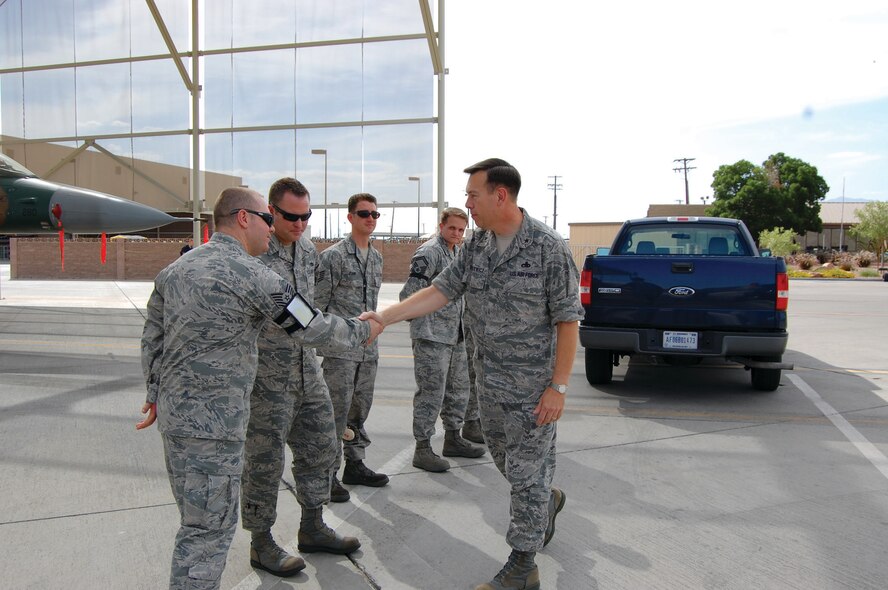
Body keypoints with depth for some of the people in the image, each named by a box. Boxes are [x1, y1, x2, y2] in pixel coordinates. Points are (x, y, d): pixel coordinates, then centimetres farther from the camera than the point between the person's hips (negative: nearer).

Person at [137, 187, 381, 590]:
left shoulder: (176, 268, 9)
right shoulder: (249, 273, -16)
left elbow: (153, 336, 15)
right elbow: (312, 328, -12)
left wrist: (156, 393, 23)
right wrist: (363, 330, 3)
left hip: (174, 410, 9)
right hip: (211, 421, -9)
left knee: (197, 520, 22)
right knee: (208, 527, 4)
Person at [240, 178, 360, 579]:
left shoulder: (307, 249, 8)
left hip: (307, 369, 8)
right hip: (266, 376, -8)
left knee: (319, 447, 16)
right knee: (265, 459, 5)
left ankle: (312, 527, 34)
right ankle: (261, 543, 23)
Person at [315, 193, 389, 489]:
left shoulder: (376, 256, 14)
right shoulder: (334, 255, -8)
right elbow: (318, 302, -8)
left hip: (368, 348, 7)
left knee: (360, 408, 14)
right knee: (337, 410, -3)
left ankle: (355, 464, 27)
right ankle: (329, 472, 9)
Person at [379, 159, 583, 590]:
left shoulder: (548, 248, -17)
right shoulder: (474, 247, 2)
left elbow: (567, 320, -14)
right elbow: (439, 291, -1)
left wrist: (558, 387, -16)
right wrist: (383, 317, -12)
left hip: (532, 386, -7)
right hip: (489, 381, 7)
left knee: (526, 473, 4)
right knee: (505, 461, 22)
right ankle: (546, 502, 51)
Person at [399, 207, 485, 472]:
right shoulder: (429, 252, -14)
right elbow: (411, 292, -19)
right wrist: (418, 320, -12)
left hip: (455, 335, 9)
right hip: (432, 336, -9)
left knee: (458, 390, 16)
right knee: (431, 393, -4)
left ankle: (453, 439, 30)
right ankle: (422, 449, 5)